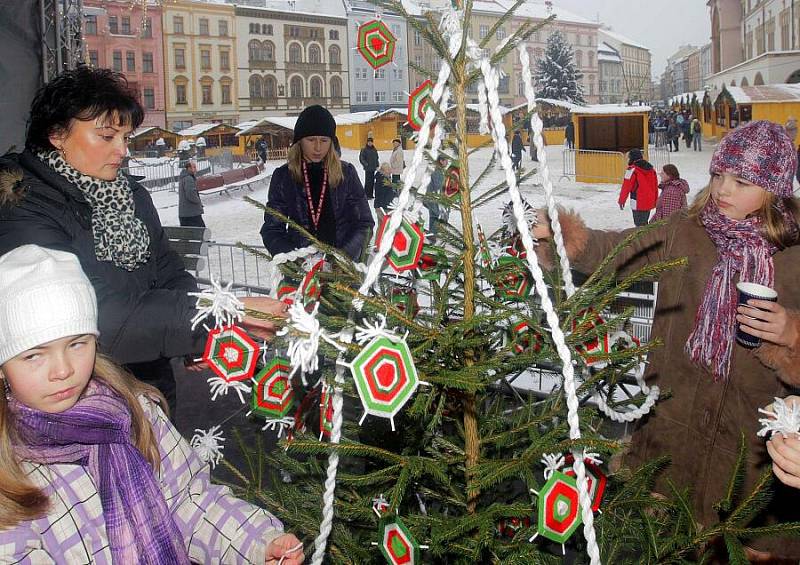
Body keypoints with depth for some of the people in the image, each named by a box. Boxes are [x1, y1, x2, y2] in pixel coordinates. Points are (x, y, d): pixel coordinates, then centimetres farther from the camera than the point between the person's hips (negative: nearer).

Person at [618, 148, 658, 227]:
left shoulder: (632, 169, -12)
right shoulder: (651, 169, 11)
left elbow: (626, 186, -12)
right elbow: (655, 186, 16)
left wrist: (621, 200, -2)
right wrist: (655, 201, 24)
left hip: (638, 203, -7)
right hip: (650, 202, 7)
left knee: (639, 224, -3)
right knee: (644, 224, 18)